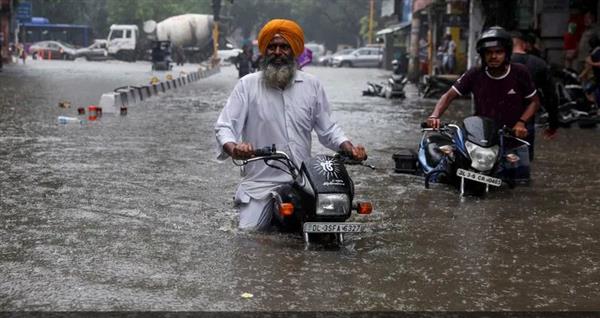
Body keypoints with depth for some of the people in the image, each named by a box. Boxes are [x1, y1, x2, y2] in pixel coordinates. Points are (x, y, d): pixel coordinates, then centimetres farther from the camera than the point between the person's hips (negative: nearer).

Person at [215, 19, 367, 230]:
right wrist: (233, 148, -26)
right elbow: (224, 126, -4)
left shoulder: (311, 85, 10)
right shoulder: (248, 85, 2)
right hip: (260, 182, -2)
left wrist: (349, 148, -4)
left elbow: (327, 128, 15)